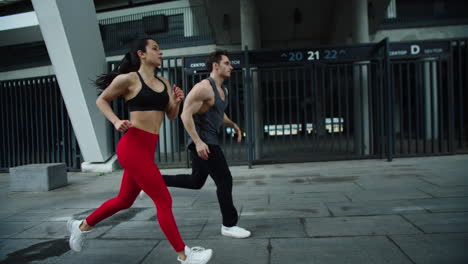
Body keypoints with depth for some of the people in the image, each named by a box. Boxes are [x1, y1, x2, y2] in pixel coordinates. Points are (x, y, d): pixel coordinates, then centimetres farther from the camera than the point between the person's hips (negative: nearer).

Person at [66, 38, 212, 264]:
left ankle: (81, 226, 43)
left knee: (124, 200, 21)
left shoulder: (164, 83, 14)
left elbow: (171, 116, 17)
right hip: (133, 147, -8)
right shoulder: (129, 78, -5)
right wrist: (116, 121, -8)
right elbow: (101, 100, 6)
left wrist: (176, 103, -3)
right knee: (164, 200, -4)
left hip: (147, 149, 8)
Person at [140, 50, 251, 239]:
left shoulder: (223, 90, 14)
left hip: (208, 140, 10)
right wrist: (198, 141, -27)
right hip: (203, 141, -10)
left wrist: (233, 125, 14)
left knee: (196, 182, 19)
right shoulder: (204, 87, -17)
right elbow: (186, 114, -22)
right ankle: (229, 225, 9)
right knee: (225, 181, -5)